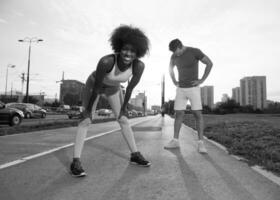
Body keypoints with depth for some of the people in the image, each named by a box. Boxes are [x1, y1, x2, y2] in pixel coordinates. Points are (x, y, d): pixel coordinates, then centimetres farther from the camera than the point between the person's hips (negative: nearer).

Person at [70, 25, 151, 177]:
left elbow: (130, 88, -15)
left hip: (113, 88, 3)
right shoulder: (106, 61, -40)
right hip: (94, 84, -3)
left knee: (123, 120, 3)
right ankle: (76, 161, -6)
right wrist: (88, 109, -18)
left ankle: (135, 155, 14)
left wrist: (124, 107, -5)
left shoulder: (139, 66, -30)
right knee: (86, 120, -12)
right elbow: (97, 88, -29)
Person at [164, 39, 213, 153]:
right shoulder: (174, 56, 4)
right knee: (178, 114, -1)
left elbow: (209, 63, -8)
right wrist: (174, 81, 8)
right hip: (181, 89, 4)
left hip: (193, 88, -4)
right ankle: (175, 141, 4)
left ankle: (200, 143, -6)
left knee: (197, 114, -11)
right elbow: (170, 68, 22)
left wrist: (202, 80, -12)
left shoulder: (195, 51, -10)